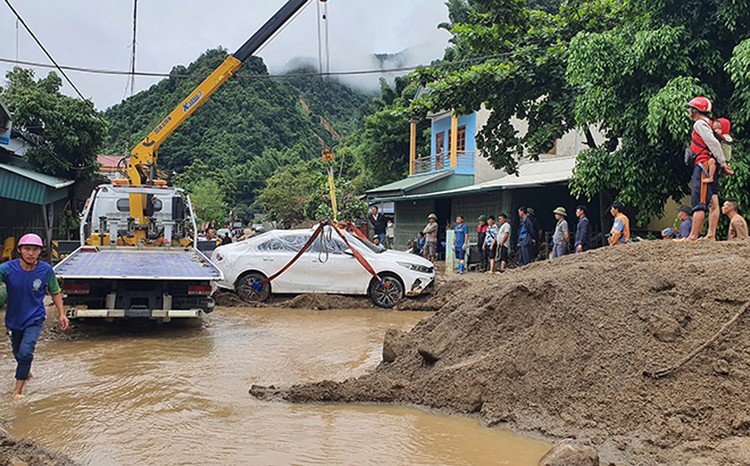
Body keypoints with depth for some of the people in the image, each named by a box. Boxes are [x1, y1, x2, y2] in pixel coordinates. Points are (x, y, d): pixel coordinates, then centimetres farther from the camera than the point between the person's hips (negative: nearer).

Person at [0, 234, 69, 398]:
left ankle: (18, 388, 0)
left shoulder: (46, 270, -13)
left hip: (35, 319, -2)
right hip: (14, 319, 2)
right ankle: (26, 372, 53)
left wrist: (61, 314, -4)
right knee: (17, 353, 21)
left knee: (25, 352, -18)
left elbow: (55, 293, 0)